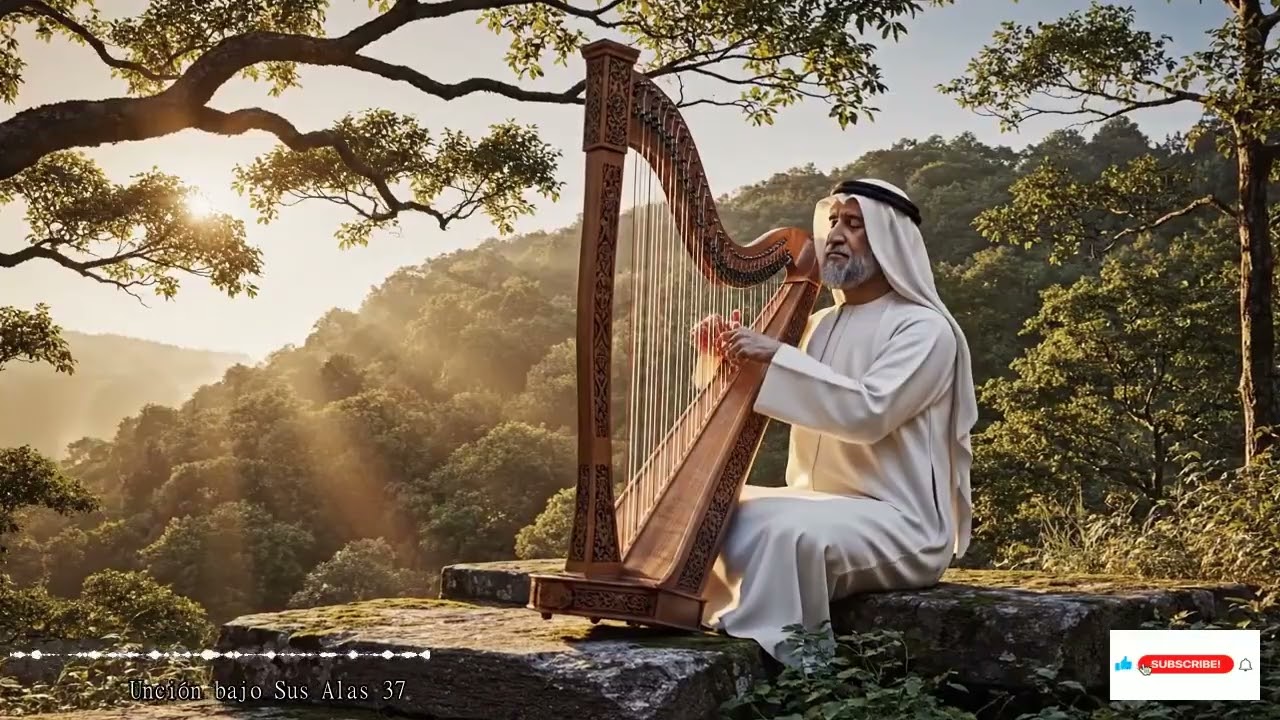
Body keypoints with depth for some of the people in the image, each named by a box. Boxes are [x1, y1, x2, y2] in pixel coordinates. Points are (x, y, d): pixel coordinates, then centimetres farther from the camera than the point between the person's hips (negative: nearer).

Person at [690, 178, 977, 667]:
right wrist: (729, 354, -5)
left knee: (790, 533, -34)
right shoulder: (819, 325, 13)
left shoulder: (924, 329, -9)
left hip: (899, 523, -7)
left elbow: (870, 410, -26)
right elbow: (750, 405, 15)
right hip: (821, 505, 7)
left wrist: (775, 355, -26)